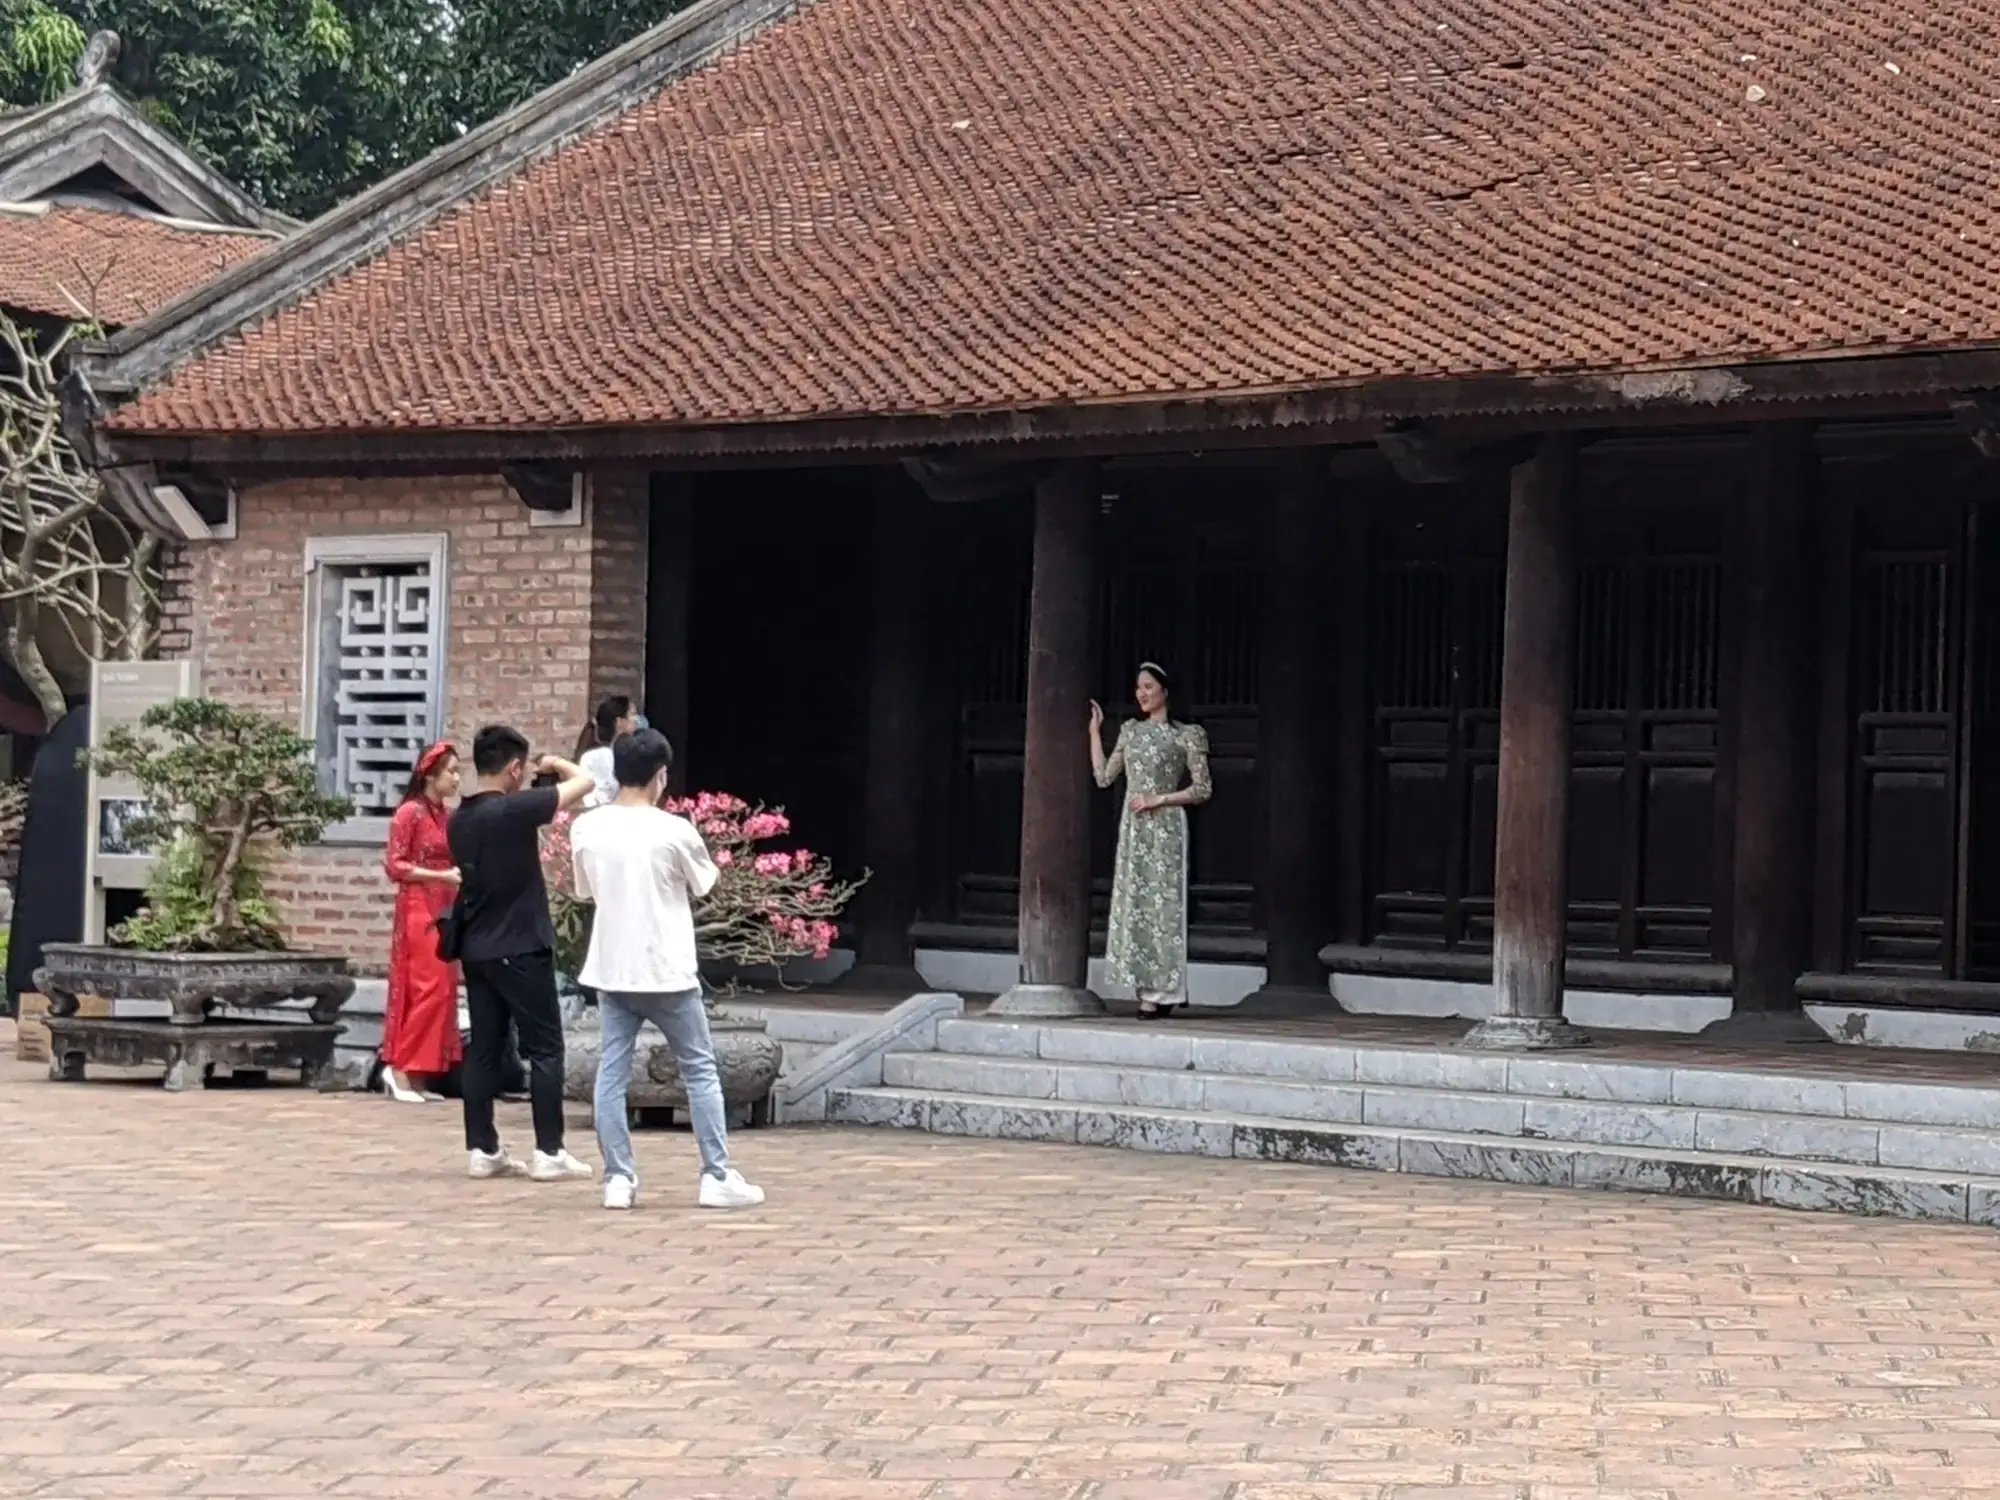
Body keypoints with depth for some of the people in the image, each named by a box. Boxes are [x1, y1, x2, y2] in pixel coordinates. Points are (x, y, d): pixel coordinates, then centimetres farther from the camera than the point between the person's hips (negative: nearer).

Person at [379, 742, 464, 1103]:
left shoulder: (444, 815, 13)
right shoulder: (410, 812, -9)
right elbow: (395, 865, -12)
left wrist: (459, 876, 4)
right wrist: (442, 876, -17)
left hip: (443, 911, 8)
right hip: (419, 910, -8)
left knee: (441, 990, 6)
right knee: (429, 989, -11)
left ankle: (417, 1076, 10)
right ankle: (400, 1069, -5)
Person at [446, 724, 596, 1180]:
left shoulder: (459, 819, 6)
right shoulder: (514, 809, -16)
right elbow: (584, 783, -14)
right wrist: (557, 765, 9)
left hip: (476, 950, 7)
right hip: (521, 949, -7)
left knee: (484, 1049, 9)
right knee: (545, 1049, 0)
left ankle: (483, 1149, 9)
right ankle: (548, 1152, -1)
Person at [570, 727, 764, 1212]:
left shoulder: (586, 828, -1)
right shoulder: (674, 831, -12)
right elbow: (706, 885, 5)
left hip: (611, 969, 4)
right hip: (666, 972, -3)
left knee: (612, 1074, 7)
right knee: (700, 1071, 7)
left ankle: (618, 1177, 4)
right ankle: (717, 1177, 6)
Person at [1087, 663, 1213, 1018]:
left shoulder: (1185, 735, -4)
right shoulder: (1130, 730, 12)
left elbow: (1202, 789, -5)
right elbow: (1103, 777, 13)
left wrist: (1159, 798, -13)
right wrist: (1094, 731, 14)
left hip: (1165, 827, -6)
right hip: (1133, 828, 6)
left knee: (1161, 903, -6)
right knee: (1134, 903, 3)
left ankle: (1163, 992, -2)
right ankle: (1149, 988, 8)